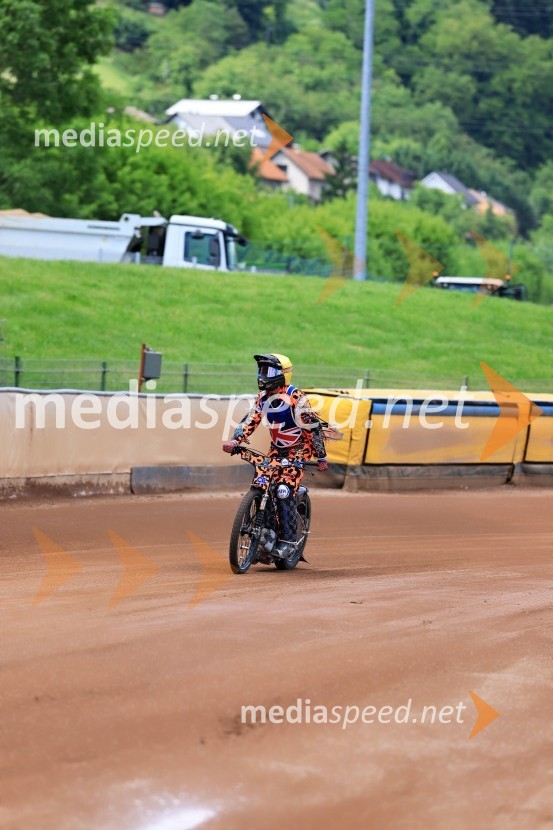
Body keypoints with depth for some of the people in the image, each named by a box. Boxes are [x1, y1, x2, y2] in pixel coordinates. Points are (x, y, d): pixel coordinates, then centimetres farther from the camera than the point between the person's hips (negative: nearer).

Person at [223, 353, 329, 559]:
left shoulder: (296, 398, -20)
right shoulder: (263, 397, 1)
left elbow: (314, 426, -17)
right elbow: (250, 420, -3)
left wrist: (321, 457, -17)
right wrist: (235, 440, -21)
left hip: (299, 448, -7)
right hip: (276, 448, 7)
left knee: (284, 491, -20)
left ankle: (288, 540, -16)